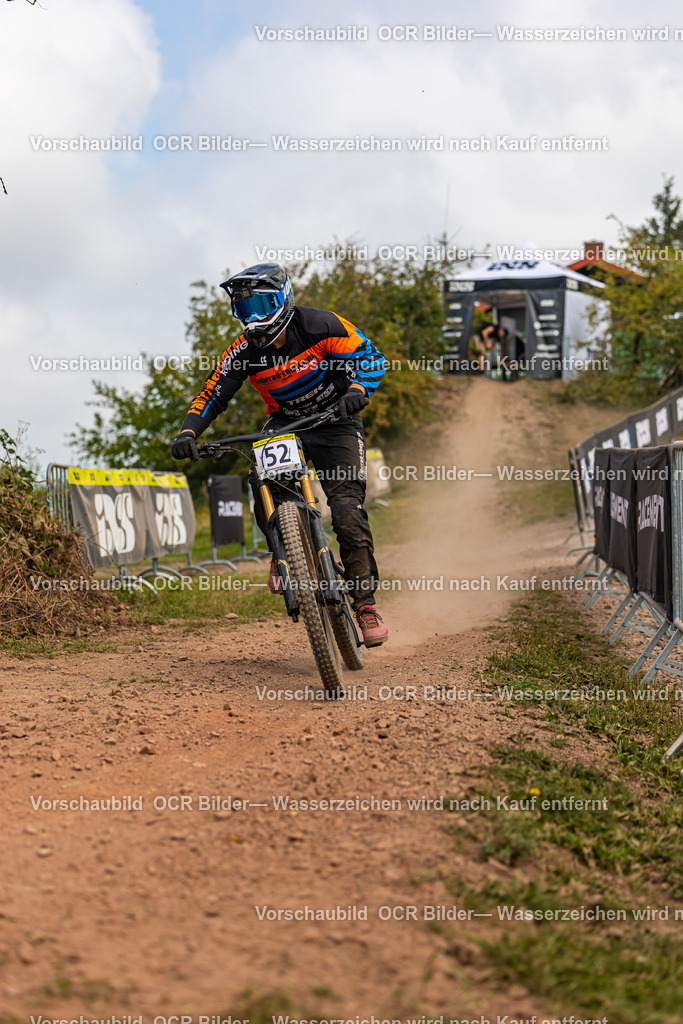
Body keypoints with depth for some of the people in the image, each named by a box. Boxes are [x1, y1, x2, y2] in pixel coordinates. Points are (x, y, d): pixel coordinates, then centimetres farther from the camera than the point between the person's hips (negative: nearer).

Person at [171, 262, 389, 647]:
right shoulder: (244, 352, -13)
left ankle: (365, 601, -5)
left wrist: (358, 389, -37)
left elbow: (372, 357, -17)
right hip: (284, 424, 3)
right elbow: (212, 396, -10)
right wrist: (188, 432, -28)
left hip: (335, 420, -2)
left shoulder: (319, 325, -20)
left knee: (348, 511, -16)